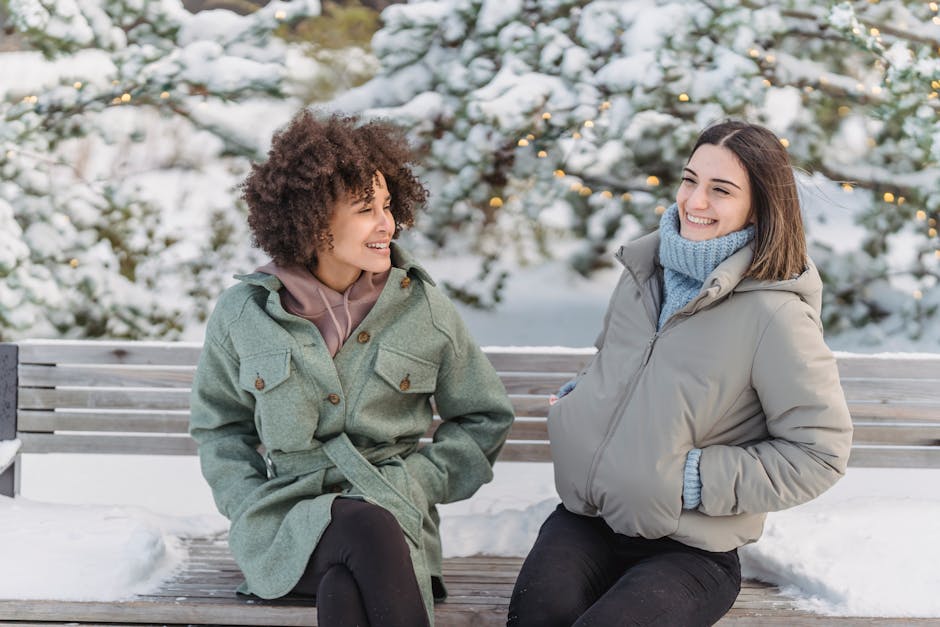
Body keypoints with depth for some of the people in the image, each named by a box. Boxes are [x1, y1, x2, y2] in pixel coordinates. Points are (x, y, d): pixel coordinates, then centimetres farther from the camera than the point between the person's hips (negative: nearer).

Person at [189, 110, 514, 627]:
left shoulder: (423, 309, 4)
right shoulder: (243, 313, 4)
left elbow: (484, 418, 14)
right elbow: (218, 424, 17)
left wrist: (412, 482, -1)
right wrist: (254, 507, 0)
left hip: (391, 512, 0)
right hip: (287, 521, 0)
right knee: (369, 529, -37)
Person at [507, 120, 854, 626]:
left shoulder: (775, 315, -13)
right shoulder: (646, 268, 8)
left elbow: (820, 451, -10)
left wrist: (697, 478, -14)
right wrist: (576, 401, 7)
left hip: (690, 548, -4)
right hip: (585, 518, 5)